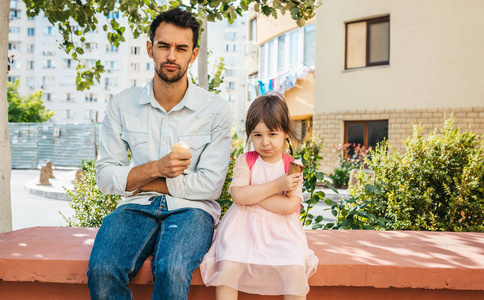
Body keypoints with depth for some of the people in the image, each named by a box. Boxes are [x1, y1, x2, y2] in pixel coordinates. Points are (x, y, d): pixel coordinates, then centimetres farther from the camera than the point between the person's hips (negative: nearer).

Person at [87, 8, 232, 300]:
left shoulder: (216, 109, -1)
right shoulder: (122, 104, 5)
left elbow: (210, 184, -6)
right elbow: (105, 177, 4)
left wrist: (141, 183, -4)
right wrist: (155, 168, -13)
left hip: (191, 209, -1)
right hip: (137, 208, 2)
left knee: (171, 272, -33)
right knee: (102, 270, -28)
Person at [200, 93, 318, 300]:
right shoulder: (245, 161, 2)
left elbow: (289, 206, -11)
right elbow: (238, 195, -14)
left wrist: (252, 195, -11)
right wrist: (276, 185, -16)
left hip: (281, 229, 0)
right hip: (244, 226, 0)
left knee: (295, 268, -22)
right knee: (228, 265, -23)